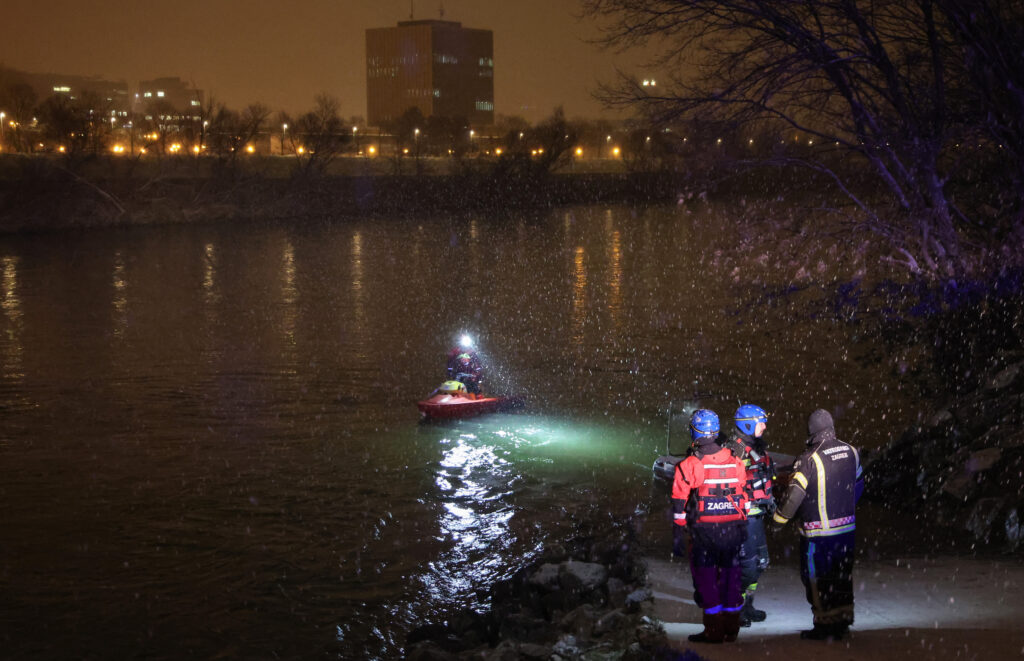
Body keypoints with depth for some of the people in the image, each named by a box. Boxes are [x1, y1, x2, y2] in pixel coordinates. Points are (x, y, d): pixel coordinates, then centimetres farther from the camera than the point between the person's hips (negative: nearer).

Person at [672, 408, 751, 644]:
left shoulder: (688, 465, -10)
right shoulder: (734, 461, 3)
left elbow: (679, 504, -9)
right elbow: (745, 497, 11)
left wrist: (677, 534, -2)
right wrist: (742, 524, 21)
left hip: (703, 531, -4)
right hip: (732, 529, 4)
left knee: (705, 577, 5)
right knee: (730, 574, 14)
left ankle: (714, 630, 7)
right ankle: (731, 627, 20)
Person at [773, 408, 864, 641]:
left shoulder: (809, 459, -19)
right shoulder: (851, 452, 1)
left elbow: (794, 493, -20)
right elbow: (858, 484, 14)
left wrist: (779, 517, -6)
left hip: (818, 530, -6)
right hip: (847, 526, 6)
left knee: (817, 577, 5)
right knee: (842, 574, 17)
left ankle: (826, 626, 9)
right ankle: (844, 620, 25)